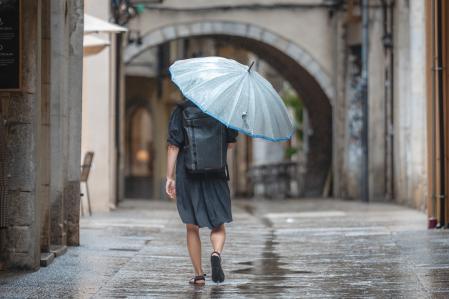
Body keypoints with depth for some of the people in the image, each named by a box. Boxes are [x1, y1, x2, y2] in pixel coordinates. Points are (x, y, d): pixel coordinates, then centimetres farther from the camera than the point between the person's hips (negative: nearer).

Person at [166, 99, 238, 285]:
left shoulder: (181, 110, -3)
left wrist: (170, 177, -5)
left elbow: (173, 146, -9)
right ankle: (216, 253, -18)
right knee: (218, 225, 12)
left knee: (192, 228, 10)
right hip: (216, 176, 1)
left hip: (187, 175, 0)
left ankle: (199, 275, 9)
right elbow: (231, 144, 4)